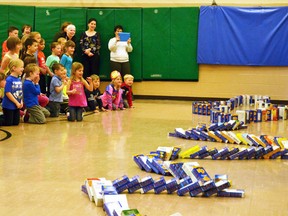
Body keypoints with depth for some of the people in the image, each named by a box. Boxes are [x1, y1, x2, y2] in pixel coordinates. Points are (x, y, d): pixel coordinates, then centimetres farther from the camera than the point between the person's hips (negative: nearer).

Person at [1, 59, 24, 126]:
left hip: (17, 106, 7)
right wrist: (17, 103, -16)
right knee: (8, 124, 0)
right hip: (9, 106, -7)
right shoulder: (9, 80, -18)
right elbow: (7, 93, -21)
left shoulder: (19, 79, 6)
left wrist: (21, 102, -2)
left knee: (16, 123, 11)